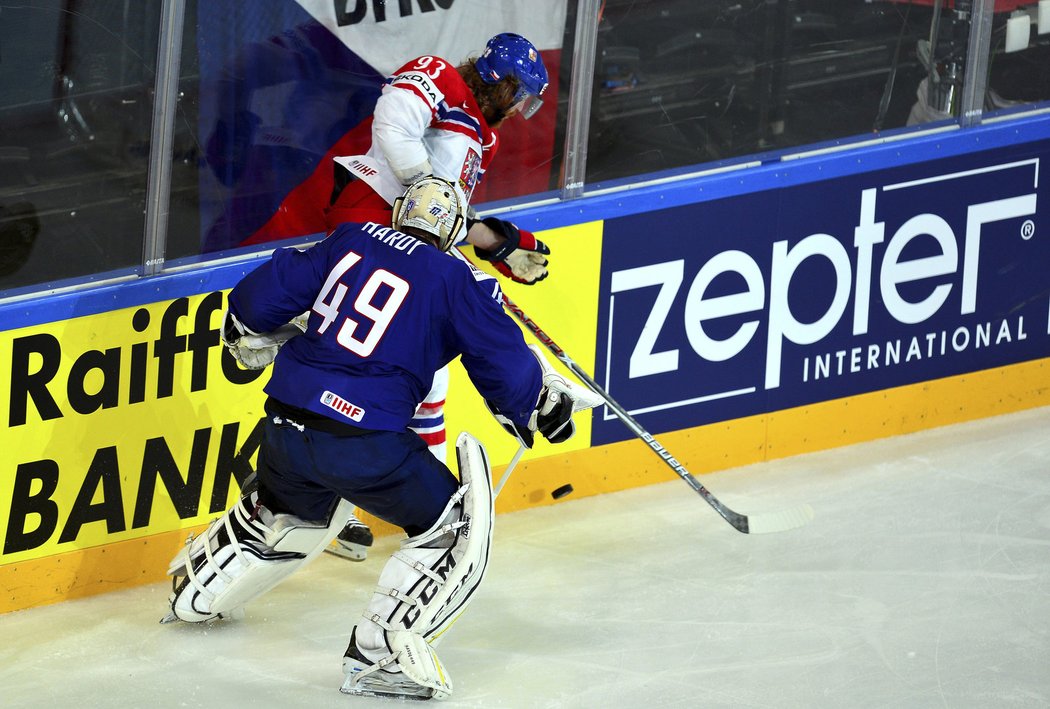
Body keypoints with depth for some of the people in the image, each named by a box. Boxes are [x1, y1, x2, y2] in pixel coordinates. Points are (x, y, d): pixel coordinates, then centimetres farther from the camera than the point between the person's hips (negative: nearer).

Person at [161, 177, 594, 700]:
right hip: (364, 442, -6)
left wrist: (249, 333, 34)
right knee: (454, 529, 6)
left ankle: (197, 593, 50)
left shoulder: (351, 241, 12)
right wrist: (547, 402, 20)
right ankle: (382, 654, -4)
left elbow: (264, 295, 13)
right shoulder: (463, 283, -2)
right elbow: (506, 368, 0)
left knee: (286, 507, 36)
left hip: (285, 422, 6)